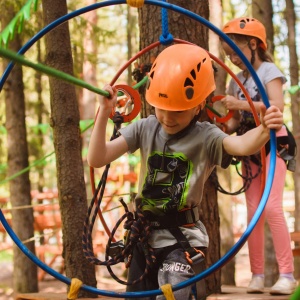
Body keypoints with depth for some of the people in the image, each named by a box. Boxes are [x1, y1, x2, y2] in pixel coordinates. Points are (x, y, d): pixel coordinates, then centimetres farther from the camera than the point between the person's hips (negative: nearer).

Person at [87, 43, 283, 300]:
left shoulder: (205, 136, -12)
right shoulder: (145, 128, -1)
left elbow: (241, 145, -33)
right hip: (144, 233, 4)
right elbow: (97, 159, -6)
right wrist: (104, 113, -17)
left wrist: (264, 130, -55)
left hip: (182, 237, -4)